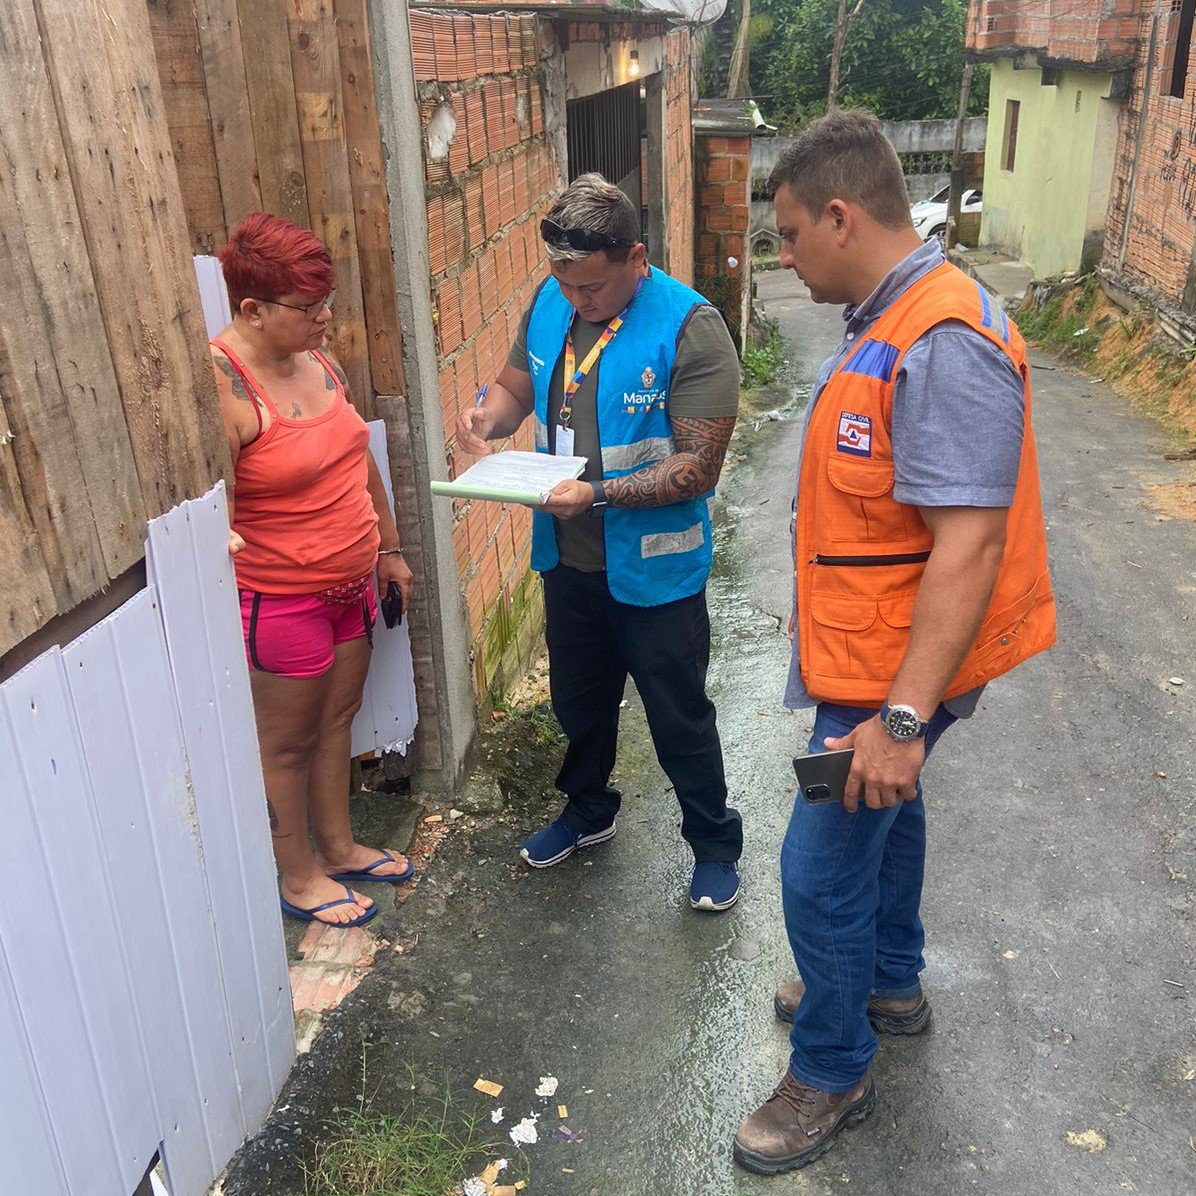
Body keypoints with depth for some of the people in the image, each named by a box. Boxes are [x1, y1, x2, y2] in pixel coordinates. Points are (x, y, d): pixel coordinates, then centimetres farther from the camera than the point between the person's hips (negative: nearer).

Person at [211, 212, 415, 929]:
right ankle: (299, 879, 28)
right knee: (286, 742, 9)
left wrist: (389, 547, 19)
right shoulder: (221, 385, -22)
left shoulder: (317, 357, 3)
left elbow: (360, 460, 14)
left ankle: (339, 846, 40)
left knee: (337, 718, 20)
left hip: (350, 584, 8)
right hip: (280, 597, -8)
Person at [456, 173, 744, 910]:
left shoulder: (690, 328, -22)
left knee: (679, 719, 11)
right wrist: (490, 416, -13)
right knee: (579, 702, 25)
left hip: (654, 569, -6)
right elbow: (517, 384, 10)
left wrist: (600, 494, -33)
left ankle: (716, 846, 34)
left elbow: (699, 467, -23)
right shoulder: (551, 301, -3)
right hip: (567, 559, 6)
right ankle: (588, 812, 50)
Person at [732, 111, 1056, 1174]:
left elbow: (969, 542, -31)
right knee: (885, 814, 26)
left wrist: (901, 716, -32)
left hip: (897, 666, -10)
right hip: (872, 653, 10)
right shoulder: (889, 321, 6)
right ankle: (890, 983, 49)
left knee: (821, 871, 1)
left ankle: (832, 1074, 24)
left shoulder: (943, 345, -27)